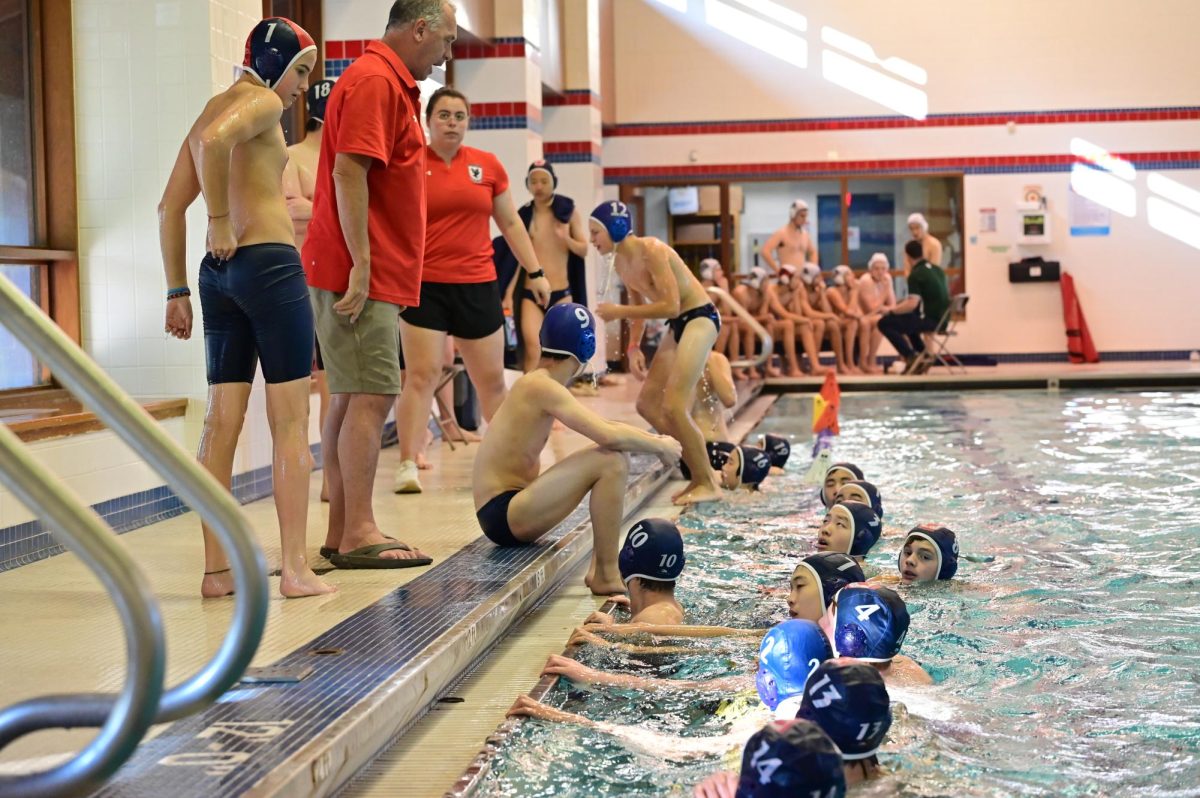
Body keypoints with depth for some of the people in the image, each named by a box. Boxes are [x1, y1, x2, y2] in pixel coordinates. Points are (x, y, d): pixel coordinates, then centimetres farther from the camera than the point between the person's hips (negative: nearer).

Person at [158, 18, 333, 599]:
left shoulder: (212, 107, 21)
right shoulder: (262, 100, -4)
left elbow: (170, 207, 18)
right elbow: (215, 140, -27)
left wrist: (177, 290, 18)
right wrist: (222, 221, -16)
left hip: (220, 271, 8)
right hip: (269, 263, -8)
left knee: (222, 421, 6)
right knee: (291, 422, -4)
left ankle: (217, 570, 7)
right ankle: (295, 568, -4)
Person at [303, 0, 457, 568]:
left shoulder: (392, 83, 21)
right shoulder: (375, 80, -11)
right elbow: (347, 171, -20)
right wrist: (361, 264, -23)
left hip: (373, 274, 10)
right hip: (361, 274, -10)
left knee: (352, 398, 10)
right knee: (370, 397, -10)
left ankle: (342, 532, 14)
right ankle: (358, 535, -8)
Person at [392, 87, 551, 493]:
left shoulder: (488, 165, 7)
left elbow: (511, 223, 14)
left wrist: (536, 272, 11)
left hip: (478, 286, 3)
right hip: (424, 286, -3)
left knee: (492, 379, 12)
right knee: (421, 375, -10)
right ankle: (407, 465, -8)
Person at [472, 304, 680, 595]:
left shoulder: (538, 384, 13)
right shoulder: (542, 387, -17)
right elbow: (609, 435, -25)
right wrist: (660, 446, -11)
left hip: (510, 510, 10)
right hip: (502, 514, -10)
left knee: (614, 461, 16)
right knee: (610, 461, -21)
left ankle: (600, 568, 9)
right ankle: (606, 575, -13)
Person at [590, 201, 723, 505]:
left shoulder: (651, 251, -21)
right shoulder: (620, 262, 5)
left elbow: (670, 306, -27)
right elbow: (639, 307, 17)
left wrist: (619, 311, -22)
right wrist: (634, 347, 3)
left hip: (700, 317, -10)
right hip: (678, 324, 10)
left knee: (674, 407, -17)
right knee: (647, 404, 7)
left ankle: (708, 484, -5)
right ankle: (699, 474, 15)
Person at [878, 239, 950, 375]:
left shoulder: (915, 275, -14)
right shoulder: (937, 270, 12)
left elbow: (912, 304, -22)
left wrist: (890, 311, -6)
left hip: (930, 320, -9)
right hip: (942, 318, 9)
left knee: (884, 323, -4)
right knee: (906, 317, 33)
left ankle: (911, 357, -6)